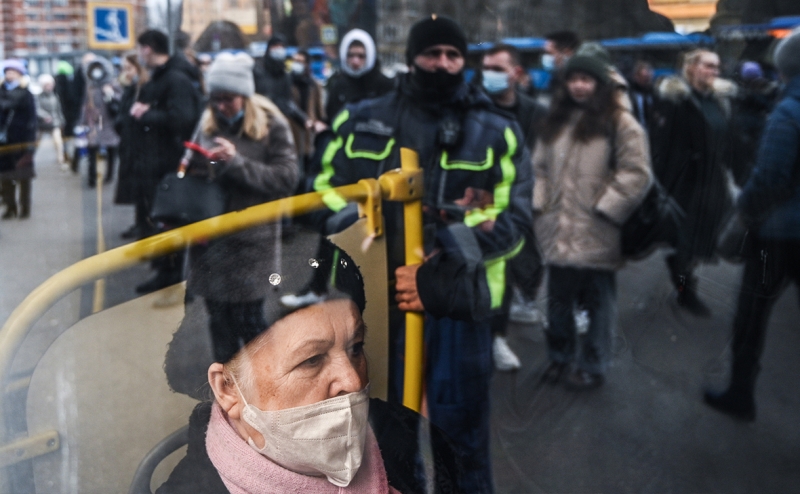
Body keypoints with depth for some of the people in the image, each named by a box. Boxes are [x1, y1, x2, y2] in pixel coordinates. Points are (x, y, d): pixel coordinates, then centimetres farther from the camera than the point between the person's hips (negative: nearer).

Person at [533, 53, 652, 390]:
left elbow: (636, 174, -11)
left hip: (596, 232, -5)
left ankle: (592, 366, 20)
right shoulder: (555, 120, 14)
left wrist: (604, 206, -14)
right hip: (558, 229, 5)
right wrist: (540, 204, 5)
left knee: (597, 301, 6)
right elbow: (540, 166, 17)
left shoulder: (619, 123, -5)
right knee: (558, 298, 14)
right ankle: (560, 357, 31)